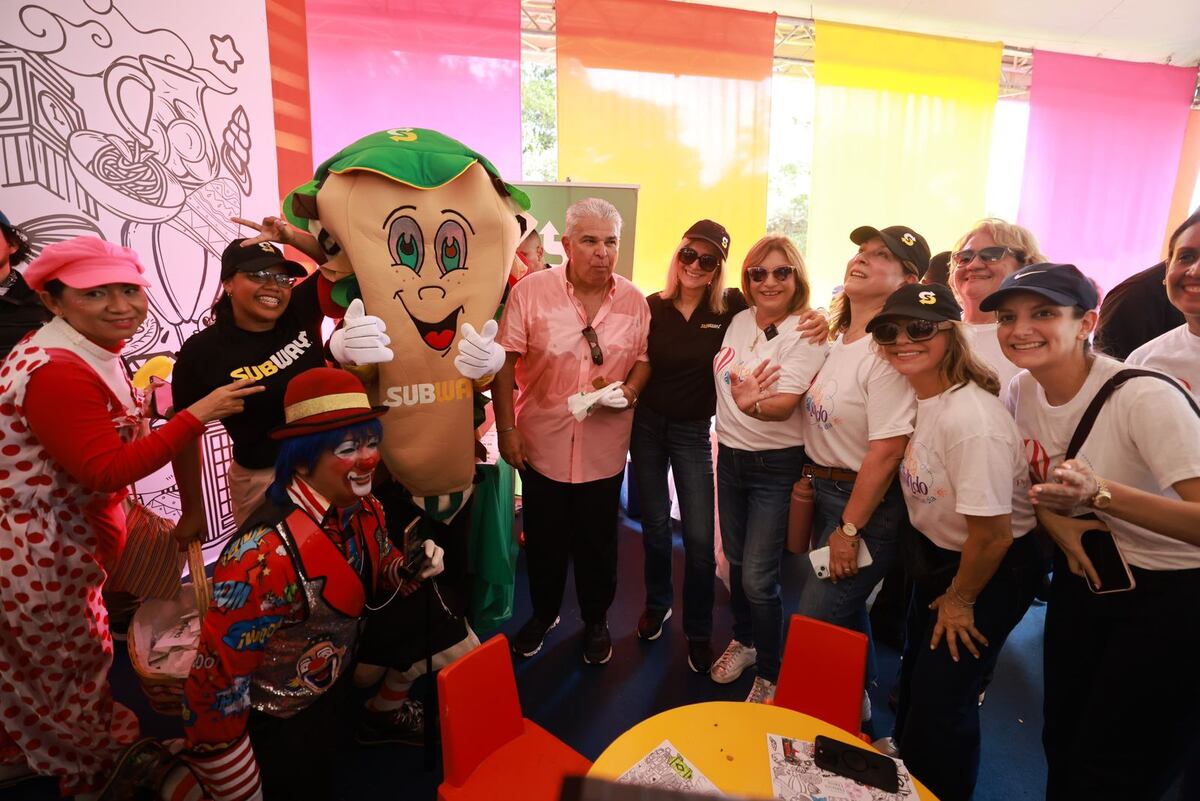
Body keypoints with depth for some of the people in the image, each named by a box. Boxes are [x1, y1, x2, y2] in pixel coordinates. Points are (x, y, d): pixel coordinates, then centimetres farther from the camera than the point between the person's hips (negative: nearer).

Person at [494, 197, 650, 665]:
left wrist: (630, 390, -14)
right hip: (543, 444, -1)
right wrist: (506, 428, -9)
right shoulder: (531, 291, -10)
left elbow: (644, 358, 7)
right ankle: (543, 614, 44)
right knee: (544, 541, 18)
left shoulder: (633, 301, -2)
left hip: (604, 448, 1)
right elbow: (505, 361, -8)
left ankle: (596, 621, 41)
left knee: (598, 543, 17)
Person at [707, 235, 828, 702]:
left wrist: (753, 405, -46)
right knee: (736, 560, 18)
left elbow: (785, 403, -26)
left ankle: (769, 675, 20)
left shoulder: (807, 333, -15)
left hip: (775, 466, -6)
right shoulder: (740, 321, 4)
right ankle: (743, 641, 42)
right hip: (730, 456, 6)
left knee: (758, 578, -3)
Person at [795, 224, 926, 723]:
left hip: (865, 503, -8)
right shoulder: (837, 339, 5)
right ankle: (856, 705, 43)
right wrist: (810, 476, 6)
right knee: (845, 613, 22)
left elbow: (886, 452, -23)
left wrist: (849, 530, -17)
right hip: (824, 490, 8)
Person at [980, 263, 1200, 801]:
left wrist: (1098, 493, -43)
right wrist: (1056, 521, -10)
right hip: (1082, 576, 5)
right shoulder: (1022, 390, -7)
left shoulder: (1145, 398, -26)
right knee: (1061, 742, 18)